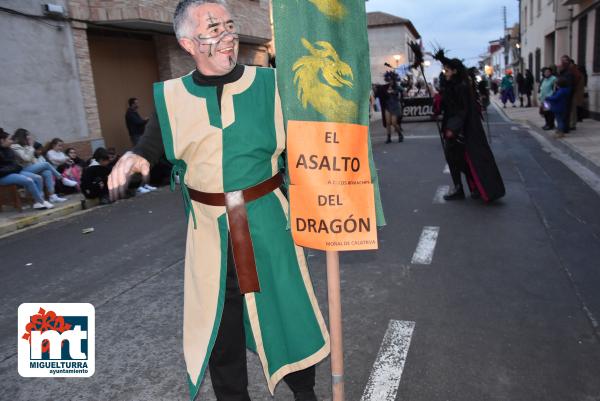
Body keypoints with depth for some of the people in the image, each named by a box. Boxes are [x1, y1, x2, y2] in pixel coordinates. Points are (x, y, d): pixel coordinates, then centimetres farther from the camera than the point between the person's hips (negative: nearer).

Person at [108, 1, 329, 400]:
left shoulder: (268, 84, -3)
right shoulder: (172, 97, 0)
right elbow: (151, 147, 11)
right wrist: (132, 158, -10)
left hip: (267, 221, -1)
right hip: (209, 227, 2)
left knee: (287, 305, 12)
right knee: (219, 319, 15)